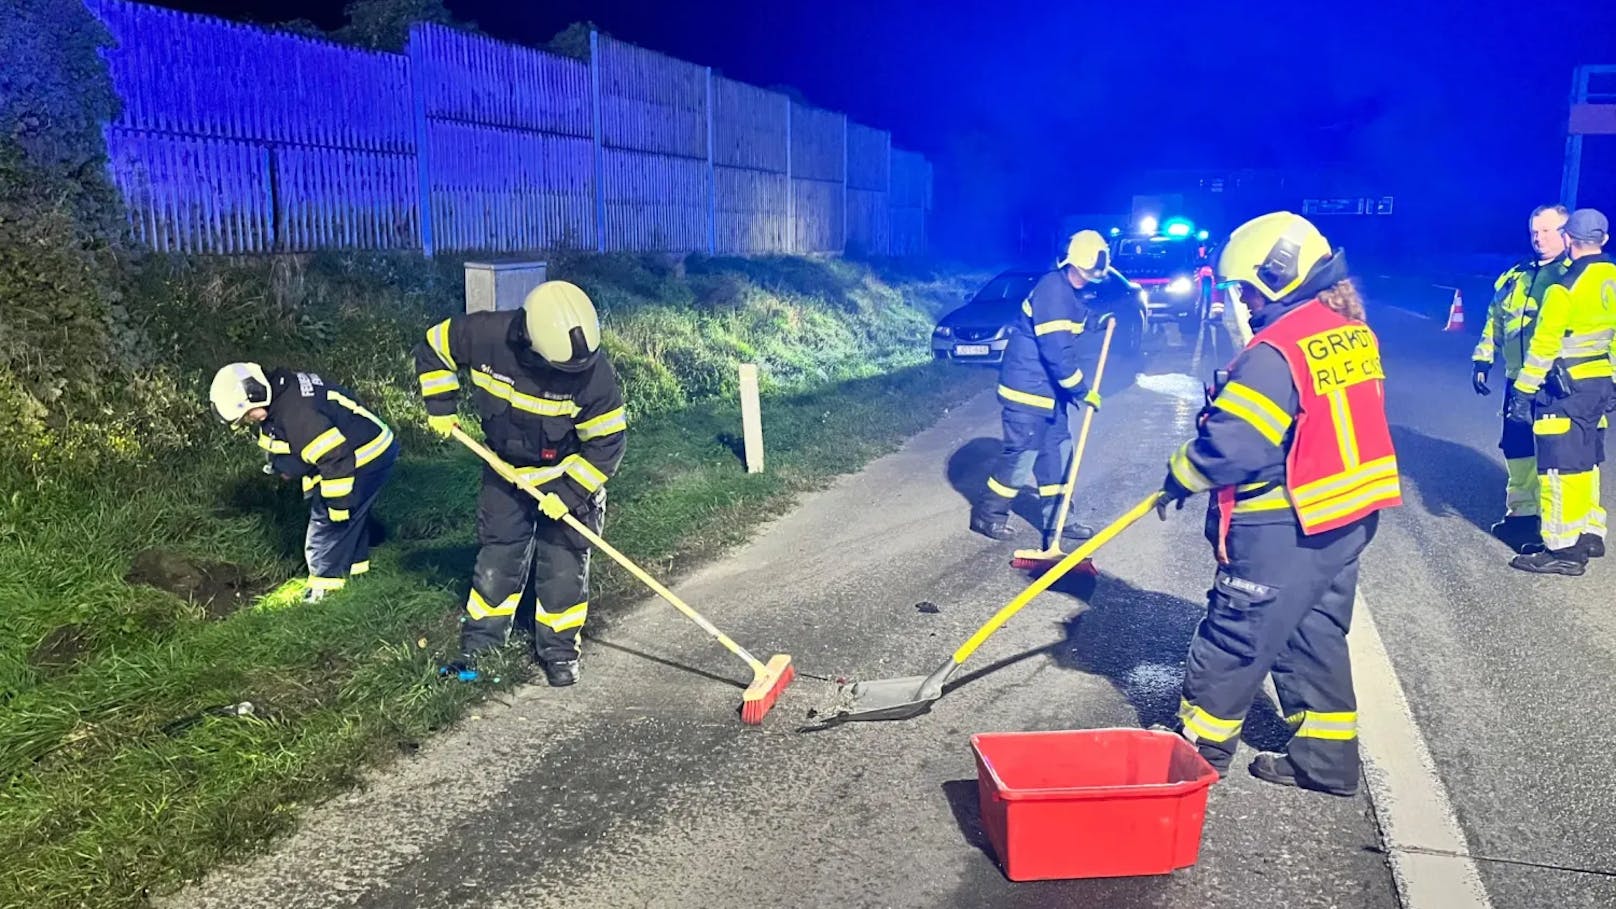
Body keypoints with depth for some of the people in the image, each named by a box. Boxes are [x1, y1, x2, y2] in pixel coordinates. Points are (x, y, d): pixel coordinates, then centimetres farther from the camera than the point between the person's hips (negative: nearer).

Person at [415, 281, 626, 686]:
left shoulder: (595, 373, -31)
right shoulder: (486, 336, -28)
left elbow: (608, 441, -21)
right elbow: (434, 346, -6)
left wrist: (567, 491, -24)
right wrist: (440, 407, -7)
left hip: (570, 471, -2)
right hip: (506, 467, 2)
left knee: (564, 564, 1)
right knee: (497, 557, 8)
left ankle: (558, 649, 18)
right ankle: (479, 643, 24)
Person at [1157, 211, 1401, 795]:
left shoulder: (1276, 351, -21)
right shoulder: (1353, 332, 6)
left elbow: (1231, 445, -22)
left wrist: (1181, 476, -5)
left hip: (1283, 529, -9)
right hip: (1347, 518, 9)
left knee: (1235, 637, 5)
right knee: (1317, 638, 18)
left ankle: (1200, 745, 19)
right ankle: (1325, 757, 26)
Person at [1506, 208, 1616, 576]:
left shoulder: (1565, 287, -17)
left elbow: (1545, 345, -17)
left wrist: (1523, 390, -11)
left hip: (1568, 386, -8)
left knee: (1560, 466, -3)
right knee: (1585, 461, 19)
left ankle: (1563, 550, 0)